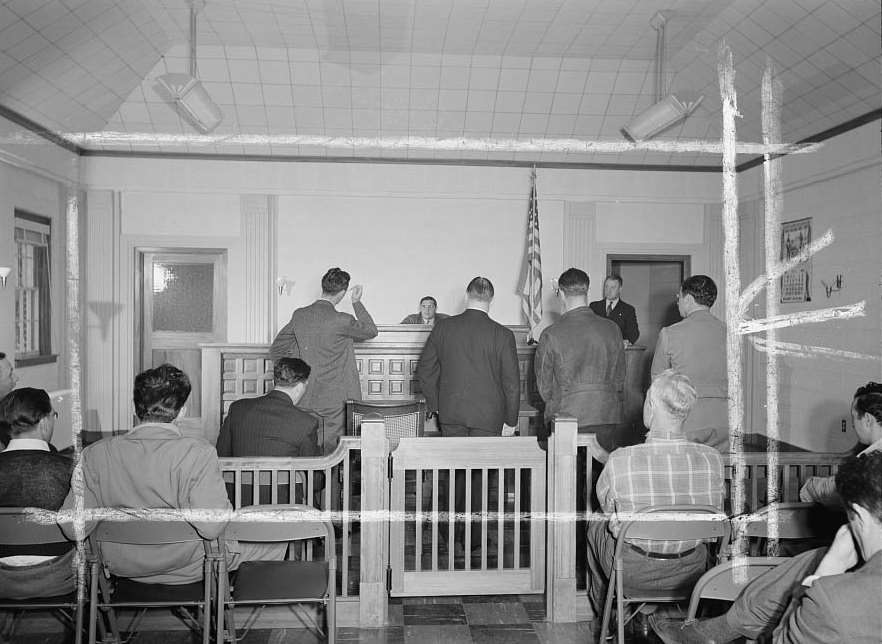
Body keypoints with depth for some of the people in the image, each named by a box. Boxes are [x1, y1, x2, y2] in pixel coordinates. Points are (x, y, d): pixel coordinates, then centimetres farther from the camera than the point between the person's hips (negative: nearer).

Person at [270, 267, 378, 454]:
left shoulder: (299, 315, 0)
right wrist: (357, 302, 7)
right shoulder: (341, 321, -16)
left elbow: (277, 348, 9)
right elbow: (371, 331, 2)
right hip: (334, 399, -5)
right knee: (332, 451, 5)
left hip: (305, 398, 5)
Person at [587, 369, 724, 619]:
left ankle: (604, 612, 48)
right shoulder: (712, 459, -21)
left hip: (633, 573, -2)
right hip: (690, 573, 3)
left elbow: (607, 507, -8)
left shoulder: (620, 461, -28)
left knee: (596, 527, 29)